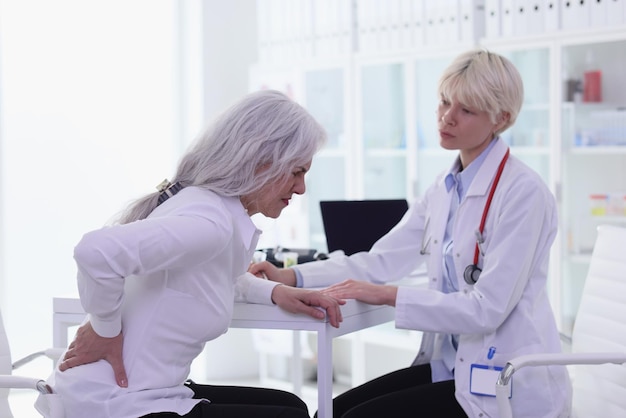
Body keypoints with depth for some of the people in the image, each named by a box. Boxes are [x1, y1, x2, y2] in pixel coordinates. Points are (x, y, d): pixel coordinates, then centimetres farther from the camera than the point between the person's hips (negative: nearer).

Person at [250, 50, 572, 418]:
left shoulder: (523, 192, -16)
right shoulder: (445, 190, 10)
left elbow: (487, 308, -22)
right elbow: (380, 261, 5)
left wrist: (387, 295, -23)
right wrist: (292, 277, -7)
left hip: (508, 382, -7)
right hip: (452, 364, 7)